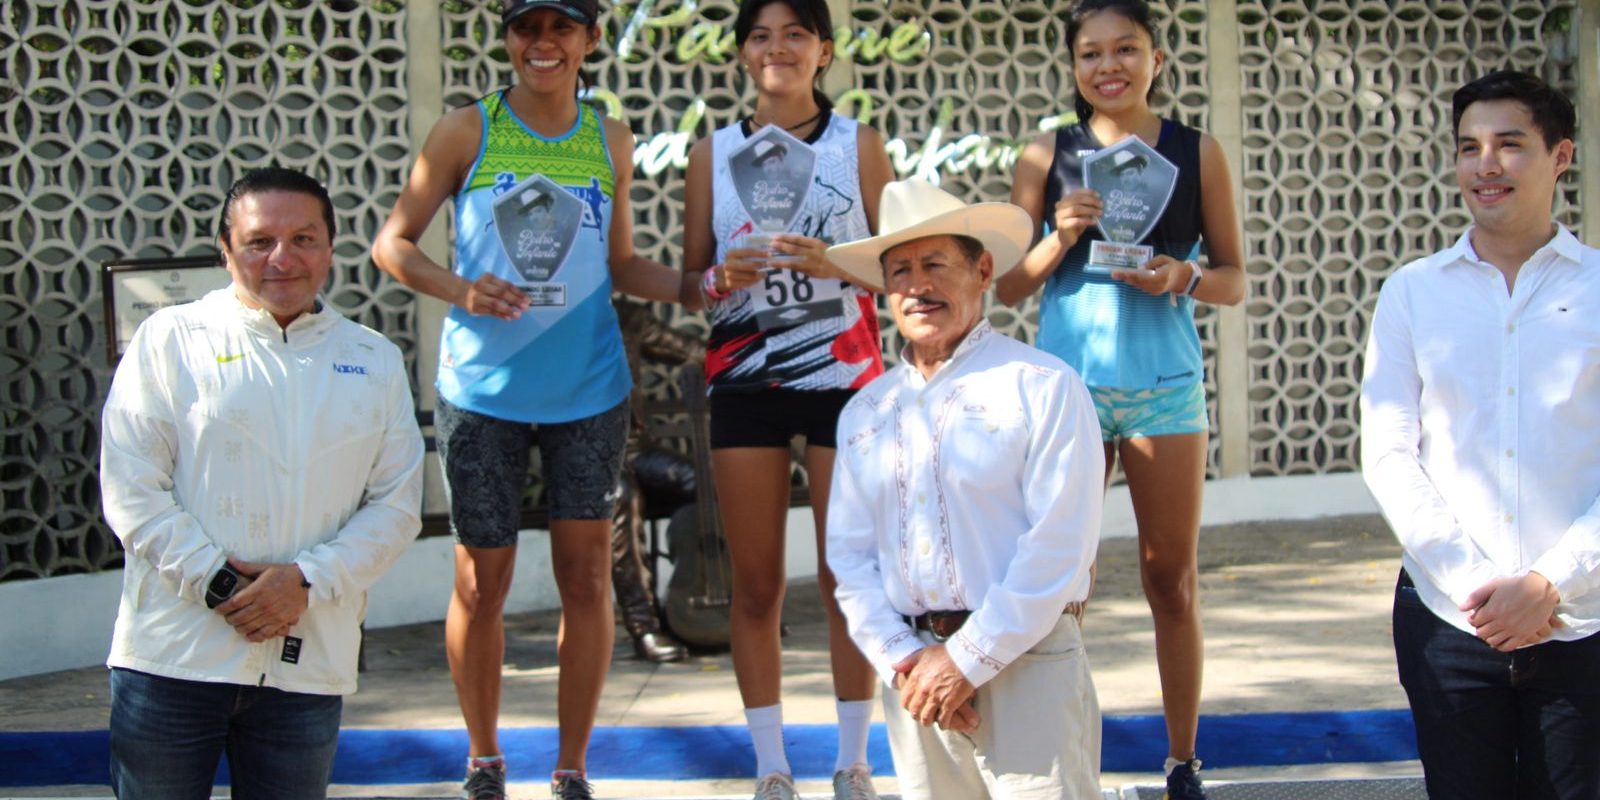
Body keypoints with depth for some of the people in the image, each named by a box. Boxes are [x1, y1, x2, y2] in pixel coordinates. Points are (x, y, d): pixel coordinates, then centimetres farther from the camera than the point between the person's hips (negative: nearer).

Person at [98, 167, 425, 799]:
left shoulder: (376, 362, 11)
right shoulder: (170, 339, 3)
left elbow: (398, 505, 5)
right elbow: (131, 492, -3)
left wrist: (308, 579, -10)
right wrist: (215, 582, -13)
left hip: (307, 662, 2)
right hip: (173, 655, -2)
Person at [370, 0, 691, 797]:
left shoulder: (611, 141, 6)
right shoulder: (465, 131, -3)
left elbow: (621, 264, 12)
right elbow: (392, 242, -1)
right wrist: (459, 289, -19)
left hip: (588, 388, 2)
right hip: (483, 389, -2)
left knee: (586, 575, 4)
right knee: (482, 581, 6)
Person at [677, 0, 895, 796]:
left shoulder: (859, 144, 5)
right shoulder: (713, 152, 8)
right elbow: (690, 273, 10)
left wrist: (836, 264, -16)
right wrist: (720, 278, -12)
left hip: (845, 375, -1)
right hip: (744, 380, 1)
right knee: (755, 584, 3)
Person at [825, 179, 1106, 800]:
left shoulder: (1042, 386, -3)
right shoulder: (864, 413, 13)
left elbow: (1059, 548, -10)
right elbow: (849, 554, 10)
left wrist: (968, 659, -13)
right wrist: (903, 660, -5)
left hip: (1027, 662, -4)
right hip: (915, 673, 5)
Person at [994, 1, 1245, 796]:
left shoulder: (1198, 153, 6)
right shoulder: (1045, 157, 5)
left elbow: (1233, 280, 9)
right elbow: (1006, 286, 7)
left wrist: (1183, 276, -12)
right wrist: (1060, 238, -11)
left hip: (1165, 386, 0)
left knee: (1172, 581, 7)